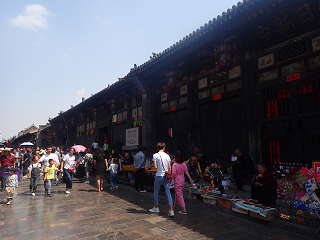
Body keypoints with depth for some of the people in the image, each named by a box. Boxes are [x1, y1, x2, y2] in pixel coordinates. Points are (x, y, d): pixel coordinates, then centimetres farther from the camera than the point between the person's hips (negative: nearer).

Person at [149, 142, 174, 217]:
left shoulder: (155, 155, -7)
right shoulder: (167, 156, 2)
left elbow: (155, 167, -12)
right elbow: (169, 168, 3)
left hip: (159, 176, -3)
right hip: (166, 176, 3)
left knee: (156, 192, 15)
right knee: (168, 193, 4)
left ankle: (156, 208, 29)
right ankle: (171, 210, -3)